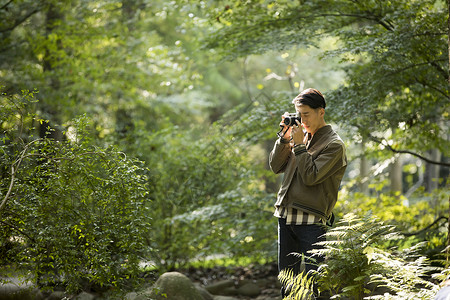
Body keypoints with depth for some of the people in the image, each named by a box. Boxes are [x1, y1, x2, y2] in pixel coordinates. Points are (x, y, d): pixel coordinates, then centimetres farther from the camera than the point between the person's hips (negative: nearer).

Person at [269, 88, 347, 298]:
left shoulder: (334, 144, -5)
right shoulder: (301, 135, 15)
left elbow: (311, 176, -15)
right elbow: (276, 167, 11)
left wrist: (299, 145, -11)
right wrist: (284, 138, 1)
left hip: (311, 220, -6)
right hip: (286, 216, 6)